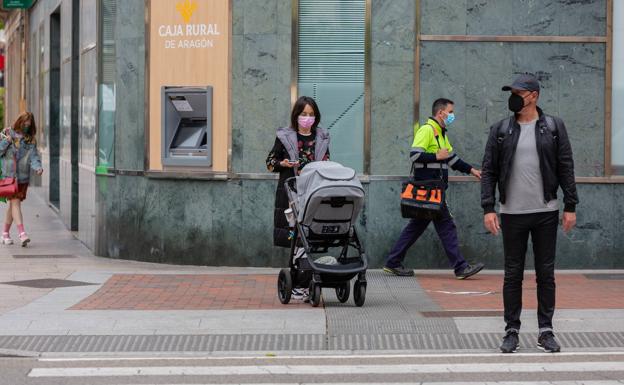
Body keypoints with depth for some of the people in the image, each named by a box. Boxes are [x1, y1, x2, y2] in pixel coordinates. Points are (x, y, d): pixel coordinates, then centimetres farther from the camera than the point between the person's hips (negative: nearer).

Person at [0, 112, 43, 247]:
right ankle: (22, 233, -22)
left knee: (13, 203, 10)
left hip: (23, 176, 3)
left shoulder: (30, 139, 7)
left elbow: (34, 156, -3)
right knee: (15, 202, -13)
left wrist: (38, 167, -21)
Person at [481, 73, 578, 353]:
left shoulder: (553, 128, 3)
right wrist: (488, 209, -6)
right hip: (512, 214, 0)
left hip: (546, 213, 0)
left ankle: (546, 331, 12)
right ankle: (511, 331, 11)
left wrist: (570, 207, -2)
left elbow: (566, 168, 3)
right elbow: (488, 171, 3)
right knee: (513, 274, 4)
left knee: (546, 274, 4)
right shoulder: (500, 130, 4)